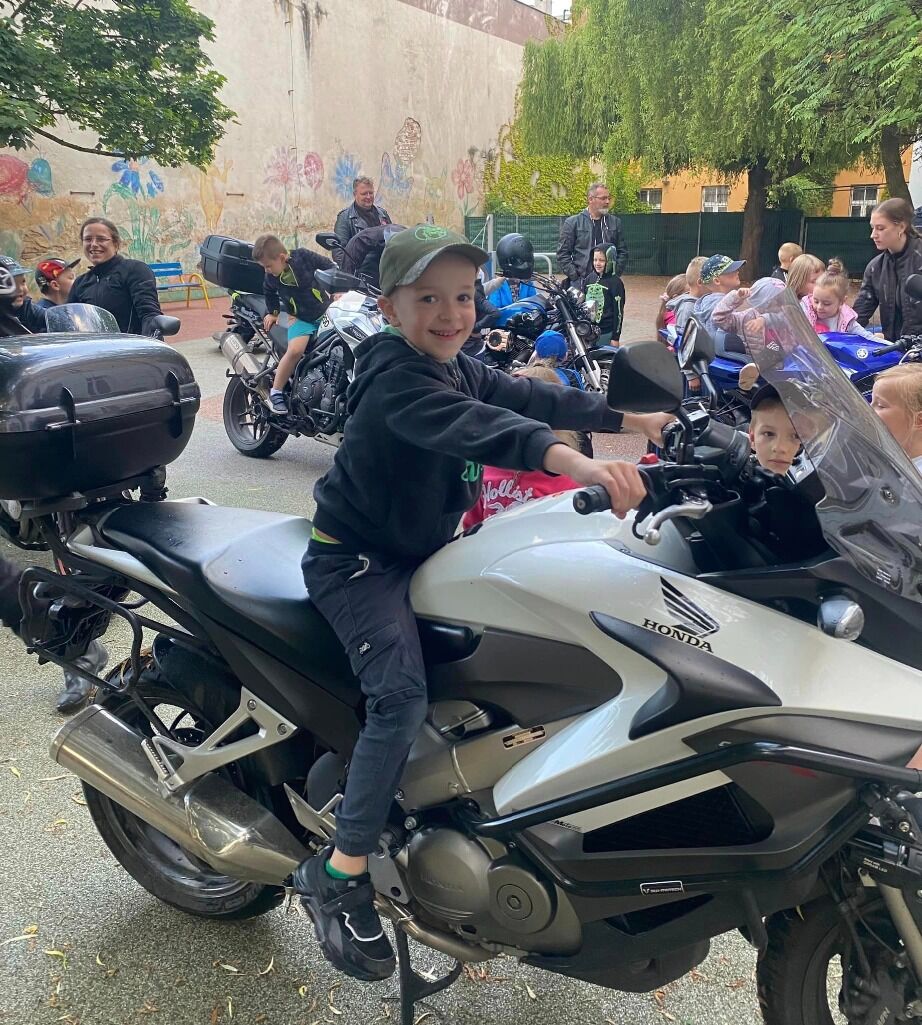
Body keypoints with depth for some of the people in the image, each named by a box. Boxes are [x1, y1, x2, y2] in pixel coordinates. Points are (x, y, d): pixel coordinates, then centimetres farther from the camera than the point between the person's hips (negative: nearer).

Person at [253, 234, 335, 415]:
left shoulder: (304, 257, -12)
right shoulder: (271, 278, -2)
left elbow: (329, 266, -1)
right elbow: (269, 292, 21)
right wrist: (273, 312, 24)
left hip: (326, 311, 1)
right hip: (300, 319, -1)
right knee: (295, 350, -25)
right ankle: (275, 392, -15)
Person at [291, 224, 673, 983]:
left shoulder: (460, 369, 5)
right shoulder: (396, 380, -24)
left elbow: (527, 398, 11)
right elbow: (470, 426, -42)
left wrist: (633, 420, 11)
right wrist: (572, 461, -58)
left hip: (424, 551, 9)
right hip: (356, 561, -9)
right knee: (402, 697, -25)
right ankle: (338, 874, -13)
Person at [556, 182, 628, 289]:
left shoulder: (615, 222, 12)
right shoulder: (572, 223, 3)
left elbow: (622, 252, 15)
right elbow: (562, 254, 1)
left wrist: (615, 274, 2)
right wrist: (575, 276, -6)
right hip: (581, 283, -2)